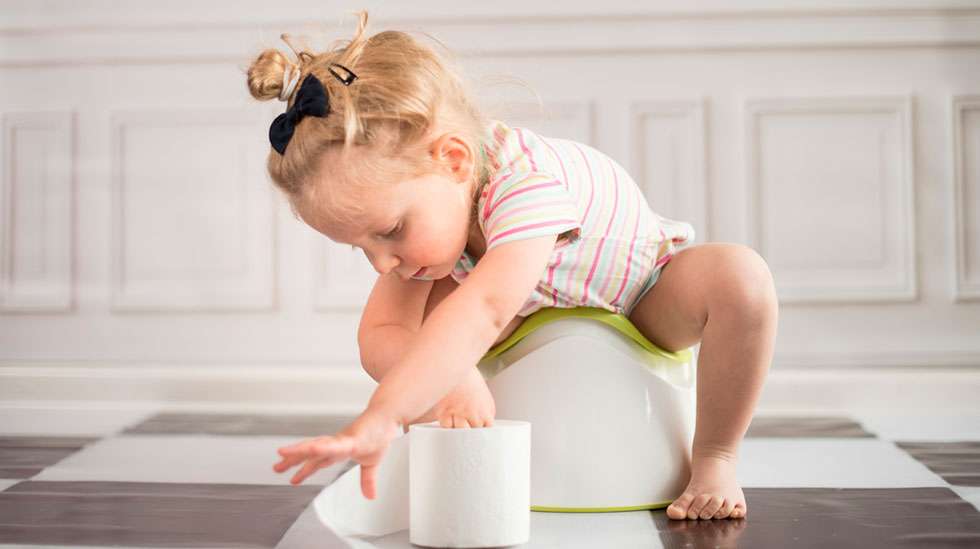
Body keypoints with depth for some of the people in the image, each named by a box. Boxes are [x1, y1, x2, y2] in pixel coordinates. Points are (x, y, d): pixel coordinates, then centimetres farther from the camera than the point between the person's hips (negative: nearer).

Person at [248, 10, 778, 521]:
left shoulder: (528, 182, -45)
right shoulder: (420, 214, -21)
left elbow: (483, 312, -60)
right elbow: (380, 336, -26)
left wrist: (379, 418, -70)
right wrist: (448, 380, -49)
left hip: (646, 304, -4)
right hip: (540, 315, 5)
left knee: (740, 276, -36)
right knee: (429, 306, -22)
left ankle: (713, 462, -19)